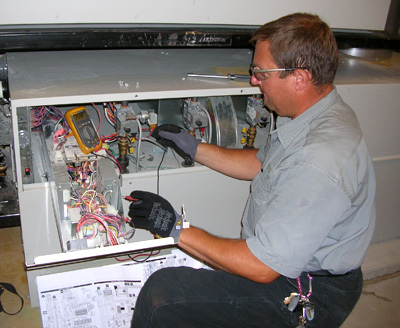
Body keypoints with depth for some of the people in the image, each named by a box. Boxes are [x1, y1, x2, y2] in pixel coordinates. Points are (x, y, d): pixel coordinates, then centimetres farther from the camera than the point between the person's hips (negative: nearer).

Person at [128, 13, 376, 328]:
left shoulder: (318, 165, -34)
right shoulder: (318, 113, -1)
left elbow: (262, 268, -28)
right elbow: (261, 164, 15)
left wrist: (176, 228, -21)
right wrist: (193, 148, 13)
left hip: (309, 297, -9)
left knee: (161, 293, -13)